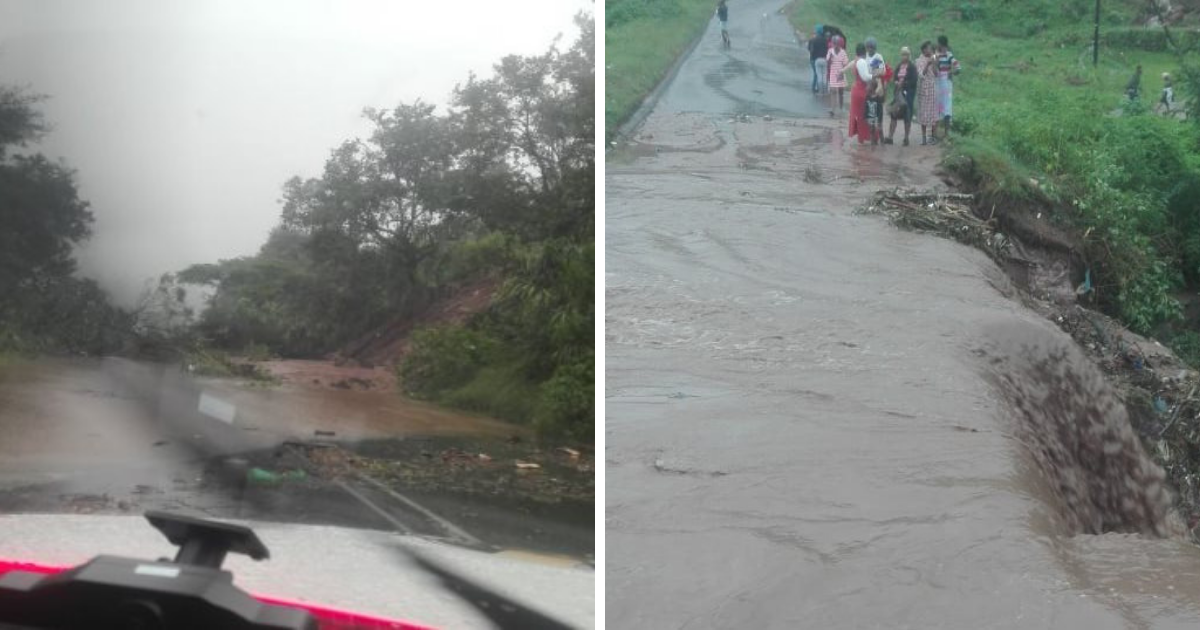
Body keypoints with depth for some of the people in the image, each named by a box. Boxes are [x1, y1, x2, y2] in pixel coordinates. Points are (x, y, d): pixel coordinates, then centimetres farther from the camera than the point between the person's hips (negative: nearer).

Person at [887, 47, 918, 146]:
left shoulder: (912, 67, -5)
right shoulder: (898, 66, 10)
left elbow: (914, 81, -12)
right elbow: (894, 78, 11)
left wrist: (904, 83, -17)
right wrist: (896, 82, -10)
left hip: (908, 93, -5)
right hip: (898, 92, 5)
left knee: (907, 116, 1)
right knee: (894, 114, 2)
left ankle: (906, 138, 9)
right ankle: (890, 137, 4)